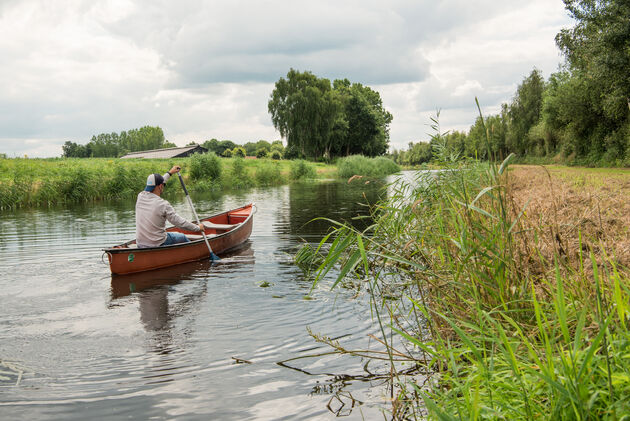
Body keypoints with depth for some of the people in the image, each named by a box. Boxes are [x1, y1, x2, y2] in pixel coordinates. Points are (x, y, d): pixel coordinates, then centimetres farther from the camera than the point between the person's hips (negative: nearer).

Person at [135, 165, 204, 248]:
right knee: (182, 237, 21)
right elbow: (180, 222, -13)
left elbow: (155, 185, 17)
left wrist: (169, 173, 29)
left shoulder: (140, 196, -3)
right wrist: (198, 228, 2)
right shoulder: (163, 204, -19)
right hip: (158, 245, -6)